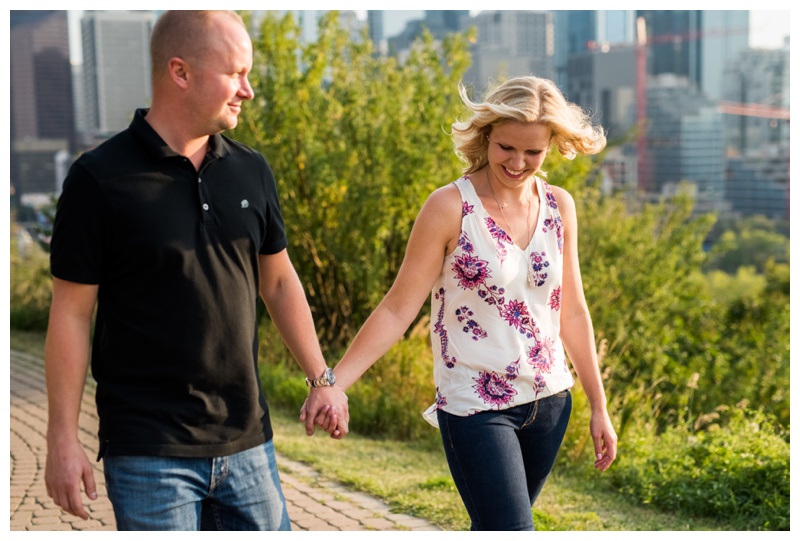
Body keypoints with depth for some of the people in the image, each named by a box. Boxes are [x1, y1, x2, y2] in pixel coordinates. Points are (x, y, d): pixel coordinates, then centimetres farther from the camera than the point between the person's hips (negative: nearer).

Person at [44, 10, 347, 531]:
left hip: (247, 443, 5)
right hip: (149, 453, -5)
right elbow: (72, 313, -7)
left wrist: (322, 377, 12)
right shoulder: (99, 178, -9)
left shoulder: (251, 170, 6)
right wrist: (63, 441, -8)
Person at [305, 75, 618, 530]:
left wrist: (599, 406, 13)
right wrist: (333, 381, -19)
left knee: (495, 529, 16)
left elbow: (572, 311, 11)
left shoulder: (559, 207, 4)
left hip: (549, 402, 5)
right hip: (476, 409, -5)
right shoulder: (450, 208, -10)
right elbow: (398, 309, -10)